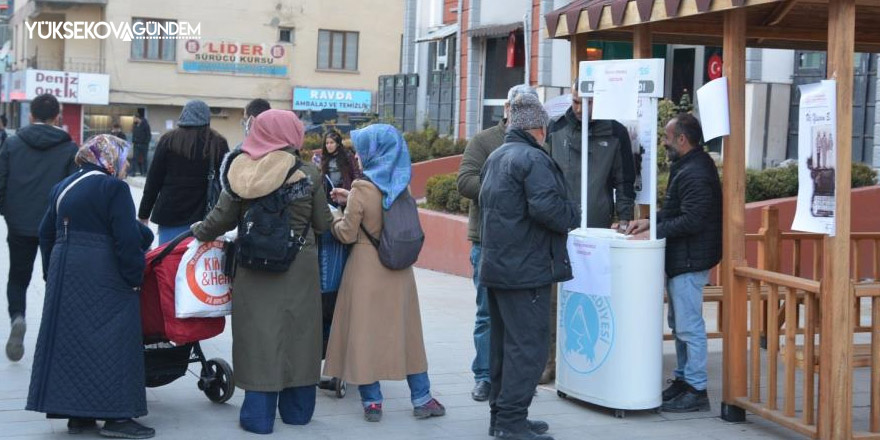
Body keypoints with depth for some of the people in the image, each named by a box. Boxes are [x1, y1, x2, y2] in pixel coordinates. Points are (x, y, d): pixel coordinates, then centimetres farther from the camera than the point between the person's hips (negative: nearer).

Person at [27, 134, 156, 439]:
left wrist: (52, 273, 26)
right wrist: (134, 277, -9)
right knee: (111, 344, -2)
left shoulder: (63, 187, 15)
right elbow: (127, 239, -17)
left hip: (64, 275, 8)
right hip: (103, 281, -8)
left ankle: (77, 415, 14)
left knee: (69, 340, 10)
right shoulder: (113, 188, -11)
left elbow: (47, 233, 20)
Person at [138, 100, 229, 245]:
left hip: (170, 215, 0)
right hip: (203, 216, 0)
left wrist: (144, 214, 8)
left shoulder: (168, 140, 1)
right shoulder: (218, 143, 1)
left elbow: (153, 180, 1)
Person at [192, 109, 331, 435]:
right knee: (296, 333, 11)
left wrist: (199, 232, 17)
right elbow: (322, 224, -1)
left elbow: (221, 218, -2)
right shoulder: (307, 173, -7)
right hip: (298, 269, 0)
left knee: (259, 334, 6)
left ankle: (259, 415, 8)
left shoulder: (242, 171, -5)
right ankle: (296, 409, 21)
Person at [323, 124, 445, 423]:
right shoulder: (400, 185, 2)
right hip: (398, 269, 5)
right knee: (404, 329, 12)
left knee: (364, 330, 5)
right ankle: (421, 398, 15)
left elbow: (347, 234, -9)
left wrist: (336, 216, 9)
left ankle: (372, 400, 7)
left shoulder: (362, 189, -14)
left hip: (367, 269, -5)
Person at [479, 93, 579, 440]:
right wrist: (573, 217, -8)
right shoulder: (533, 158, -15)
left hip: (496, 265, 10)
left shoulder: (495, 158, 16)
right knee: (528, 345, -5)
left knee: (503, 342, 16)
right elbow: (546, 207, -26)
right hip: (526, 269, -10)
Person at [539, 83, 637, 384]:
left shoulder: (615, 133, 6)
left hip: (598, 230, -1)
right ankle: (550, 360, 6)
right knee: (553, 296, -1)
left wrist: (624, 218, 1)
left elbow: (624, 181, 9)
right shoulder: (557, 129, 9)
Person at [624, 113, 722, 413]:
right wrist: (649, 223, 7)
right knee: (679, 324, 18)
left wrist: (654, 231, -21)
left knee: (689, 326, -5)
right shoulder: (686, 167, 14)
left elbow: (691, 220, -26)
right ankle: (683, 379, 29)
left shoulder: (695, 174, -20)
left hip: (690, 261, -11)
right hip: (680, 260, 11)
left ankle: (696, 391, 1)